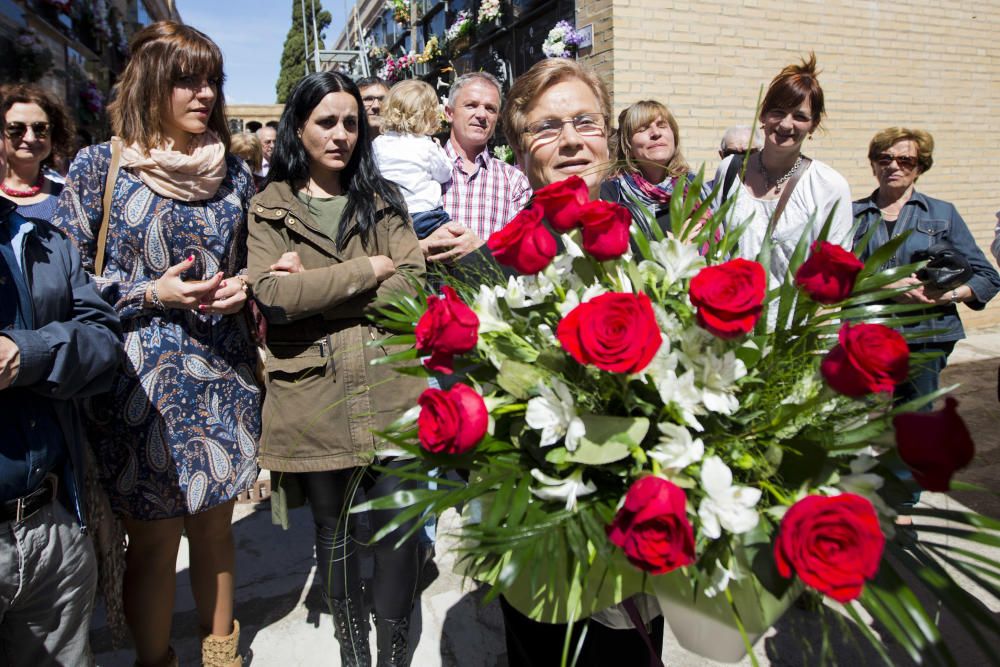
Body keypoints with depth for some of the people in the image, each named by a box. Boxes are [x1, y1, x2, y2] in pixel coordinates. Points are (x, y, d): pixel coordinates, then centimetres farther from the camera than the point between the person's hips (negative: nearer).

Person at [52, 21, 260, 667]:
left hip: (225, 376, 3)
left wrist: (243, 287, -5)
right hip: (140, 385, -3)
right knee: (154, 540, 7)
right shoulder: (101, 165, -4)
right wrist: (152, 293, -15)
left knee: (215, 523, 16)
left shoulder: (234, 171, 6)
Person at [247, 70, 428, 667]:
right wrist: (369, 268, -10)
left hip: (391, 391, 1)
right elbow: (272, 295, -12)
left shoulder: (383, 199, 11)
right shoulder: (269, 209, 5)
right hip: (314, 398, 0)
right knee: (335, 532, 15)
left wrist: (314, 284, -10)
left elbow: (411, 285, -4)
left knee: (398, 528, 4)